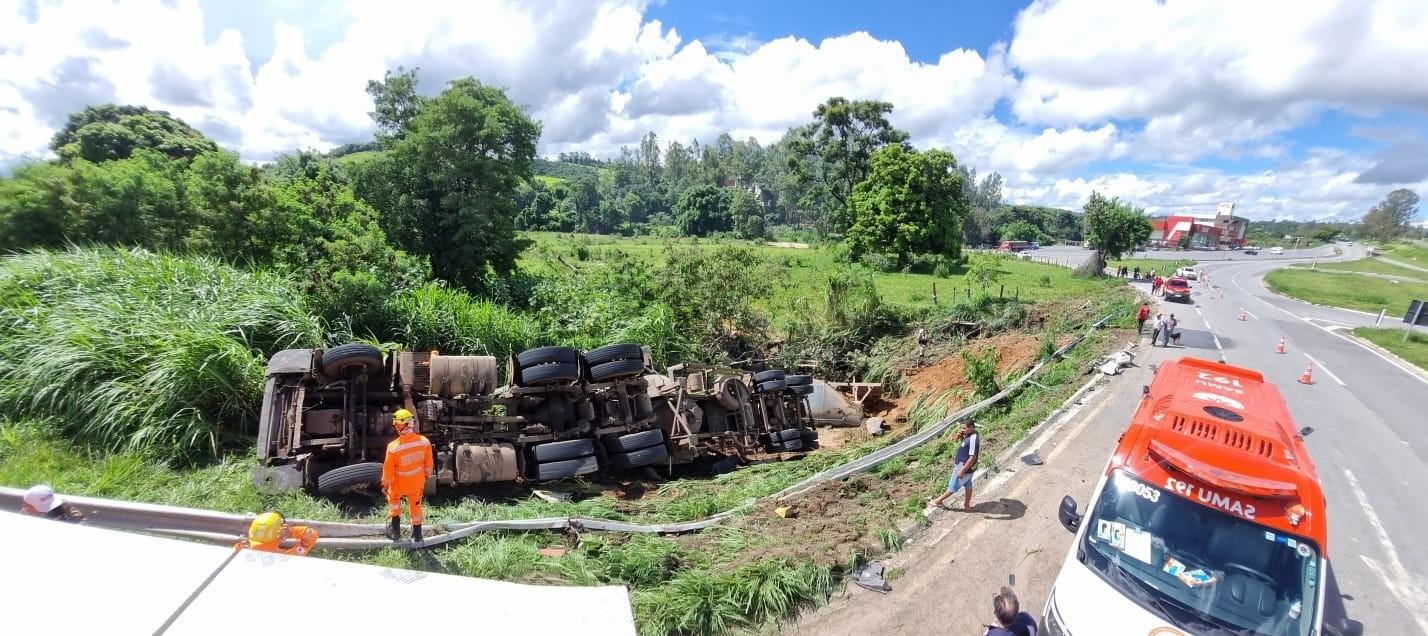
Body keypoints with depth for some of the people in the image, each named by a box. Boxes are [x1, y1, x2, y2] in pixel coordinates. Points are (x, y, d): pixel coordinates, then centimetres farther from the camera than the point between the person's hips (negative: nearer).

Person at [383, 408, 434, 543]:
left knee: (393, 500, 30)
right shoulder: (424, 441, -22)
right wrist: (426, 476, 14)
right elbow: (428, 463, -6)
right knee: (416, 506, 23)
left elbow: (388, 469, -16)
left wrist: (385, 484, 3)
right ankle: (417, 534, 38)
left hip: (399, 484, -2)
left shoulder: (393, 447, -31)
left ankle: (396, 530, 39)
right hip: (417, 482, 2)